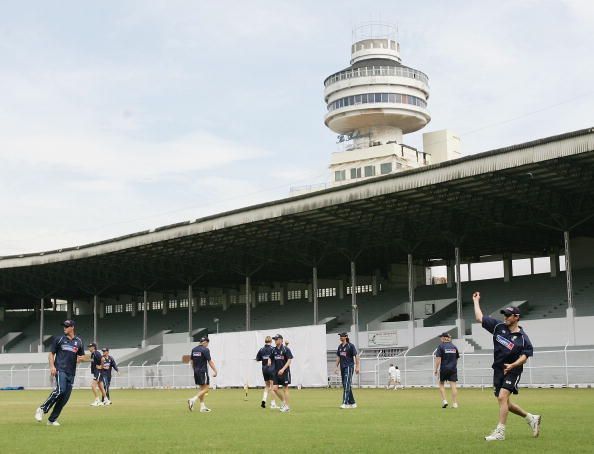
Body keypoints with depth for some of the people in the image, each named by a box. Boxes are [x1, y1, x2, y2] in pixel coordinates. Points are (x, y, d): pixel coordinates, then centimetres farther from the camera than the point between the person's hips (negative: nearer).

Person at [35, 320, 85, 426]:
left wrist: (80, 358, -4)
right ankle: (42, 409, -13)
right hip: (60, 370, -4)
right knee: (60, 390, -26)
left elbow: (82, 356, 21)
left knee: (65, 397, 0)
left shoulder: (79, 341, 13)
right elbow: (51, 354, 8)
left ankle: (52, 419, 9)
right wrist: (52, 366, -8)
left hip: (71, 372, 4)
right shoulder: (58, 339, 7)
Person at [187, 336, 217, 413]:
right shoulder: (205, 350, -12)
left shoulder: (194, 349, 9)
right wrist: (215, 371, -9)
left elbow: (191, 361, 15)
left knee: (201, 388, 14)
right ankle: (193, 400, -20)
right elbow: (210, 361, -13)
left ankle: (202, 407, 14)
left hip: (196, 371, 8)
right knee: (205, 389, -3)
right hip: (203, 372, -8)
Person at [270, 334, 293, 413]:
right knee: (274, 388, -1)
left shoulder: (286, 349, -8)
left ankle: (287, 406, 10)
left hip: (285, 372, -5)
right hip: (276, 372, 5)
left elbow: (289, 360, -14)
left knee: (285, 389, 0)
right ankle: (283, 401, 21)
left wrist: (283, 369, -22)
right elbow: (272, 360, 19)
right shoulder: (274, 350, 8)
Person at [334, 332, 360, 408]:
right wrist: (336, 367, 13)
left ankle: (345, 403, -22)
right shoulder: (340, 346, 13)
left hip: (349, 366, -8)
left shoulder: (350, 346, -8)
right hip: (342, 367, 8)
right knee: (345, 385, 10)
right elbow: (338, 357, 19)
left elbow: (356, 356, -10)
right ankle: (352, 403, 19)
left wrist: (357, 367, -15)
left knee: (347, 385, -16)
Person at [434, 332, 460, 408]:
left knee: (441, 384, 12)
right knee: (453, 385, 2)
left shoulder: (441, 346, -6)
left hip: (444, 369, -4)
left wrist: (436, 369, -7)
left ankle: (444, 400, 0)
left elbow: (438, 359, -11)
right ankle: (455, 403, -1)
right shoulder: (454, 346, 9)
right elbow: (457, 358, 14)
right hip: (453, 369, 4)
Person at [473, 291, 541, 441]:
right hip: (498, 371, 6)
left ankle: (500, 432, -19)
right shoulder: (498, 327, 3)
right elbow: (479, 318, 7)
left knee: (502, 397, -21)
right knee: (504, 402, 12)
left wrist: (513, 365, -26)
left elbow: (525, 356, -13)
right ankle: (531, 418, 31)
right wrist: (476, 301, 11)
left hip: (512, 371, -6)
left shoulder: (522, 338, -9)